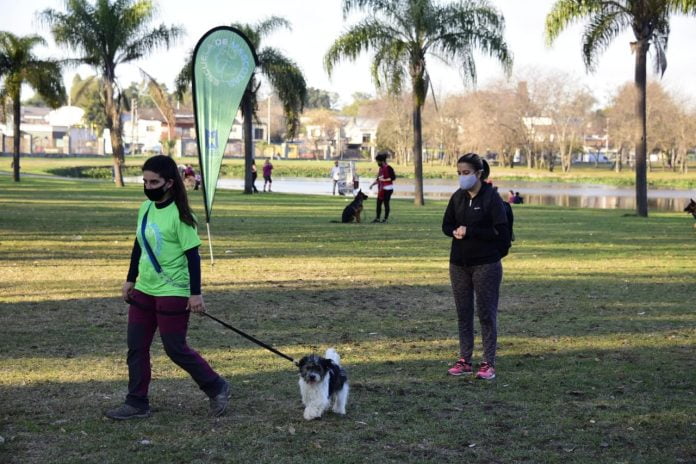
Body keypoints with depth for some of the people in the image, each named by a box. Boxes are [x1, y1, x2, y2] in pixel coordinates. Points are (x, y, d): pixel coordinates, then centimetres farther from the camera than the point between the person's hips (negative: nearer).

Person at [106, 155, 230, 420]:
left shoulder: (179, 215, -16)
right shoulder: (145, 208, 6)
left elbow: (192, 255, -15)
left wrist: (196, 293, -17)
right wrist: (131, 279, 20)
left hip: (172, 294, -8)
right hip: (143, 290, 8)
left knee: (176, 349, -2)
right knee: (136, 347, 7)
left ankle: (217, 388, 17)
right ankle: (136, 404, 17)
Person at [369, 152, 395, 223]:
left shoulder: (388, 168, -12)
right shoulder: (381, 168, 13)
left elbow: (393, 177, -15)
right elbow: (378, 179, 20)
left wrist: (384, 180, -20)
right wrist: (372, 184, 9)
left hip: (387, 189, -8)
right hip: (381, 189, 8)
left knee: (386, 204, -3)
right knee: (378, 203, 6)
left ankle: (385, 219, 4)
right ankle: (377, 218, 11)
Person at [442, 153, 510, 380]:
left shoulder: (492, 198, -11)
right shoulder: (457, 197, 7)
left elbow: (502, 233, -16)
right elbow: (446, 225, 14)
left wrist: (470, 231, -20)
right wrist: (455, 232, -9)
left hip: (486, 265, -6)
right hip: (459, 264, 6)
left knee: (486, 313, 0)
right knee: (463, 313, 10)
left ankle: (489, 363, 7)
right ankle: (464, 360, 18)